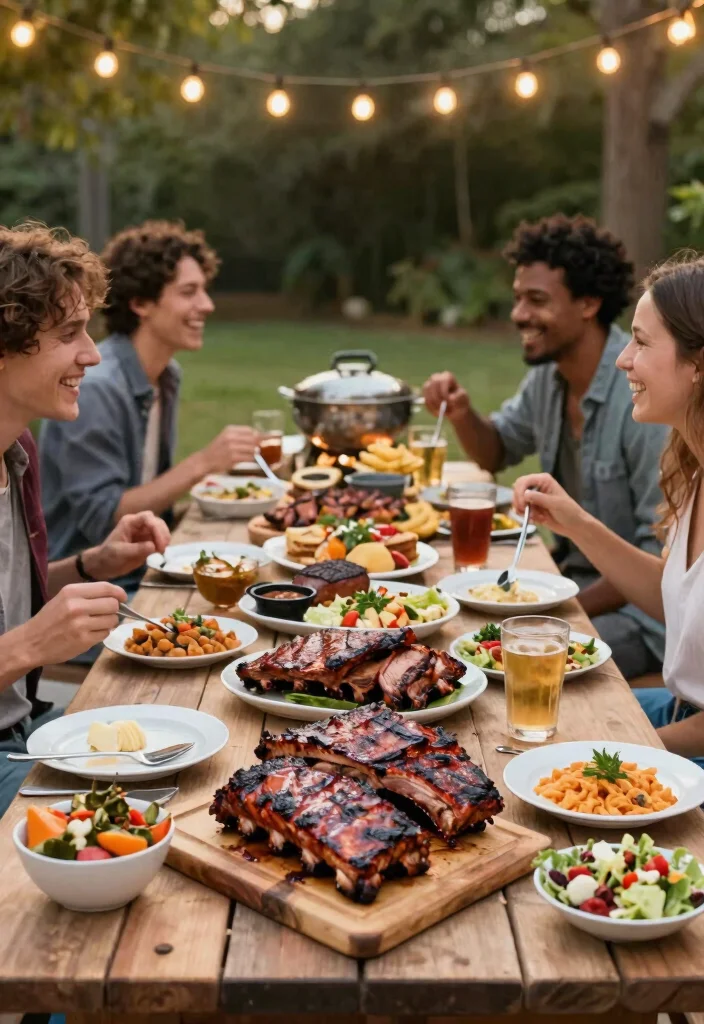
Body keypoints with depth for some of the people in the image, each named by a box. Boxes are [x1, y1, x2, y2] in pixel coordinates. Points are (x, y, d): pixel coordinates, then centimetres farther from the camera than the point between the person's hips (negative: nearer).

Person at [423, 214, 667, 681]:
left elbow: (664, 555, -22)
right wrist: (463, 414, -2)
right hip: (575, 574, 8)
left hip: (644, 606, -7)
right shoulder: (548, 375, 1)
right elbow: (497, 453, 19)